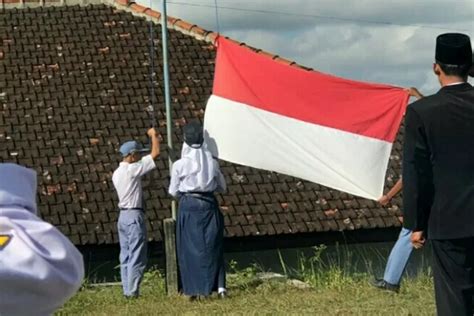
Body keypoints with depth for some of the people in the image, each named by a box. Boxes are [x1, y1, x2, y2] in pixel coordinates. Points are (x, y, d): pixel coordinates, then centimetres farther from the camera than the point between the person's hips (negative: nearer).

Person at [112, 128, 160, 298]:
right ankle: (132, 291, -8)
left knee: (125, 256, 9)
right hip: (134, 215, -9)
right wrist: (153, 135, 4)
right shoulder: (132, 169, -13)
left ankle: (127, 290, 10)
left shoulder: (117, 173, 12)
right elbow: (155, 153, -12)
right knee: (137, 257, -6)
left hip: (122, 216, 9)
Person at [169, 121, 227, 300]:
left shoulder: (180, 165, -7)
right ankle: (220, 287, 5)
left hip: (188, 206, -2)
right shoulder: (212, 162, 0)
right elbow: (222, 187, 11)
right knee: (212, 246, 9)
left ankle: (194, 290, 3)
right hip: (209, 205, 2)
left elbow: (173, 192, 1)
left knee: (190, 248, 4)